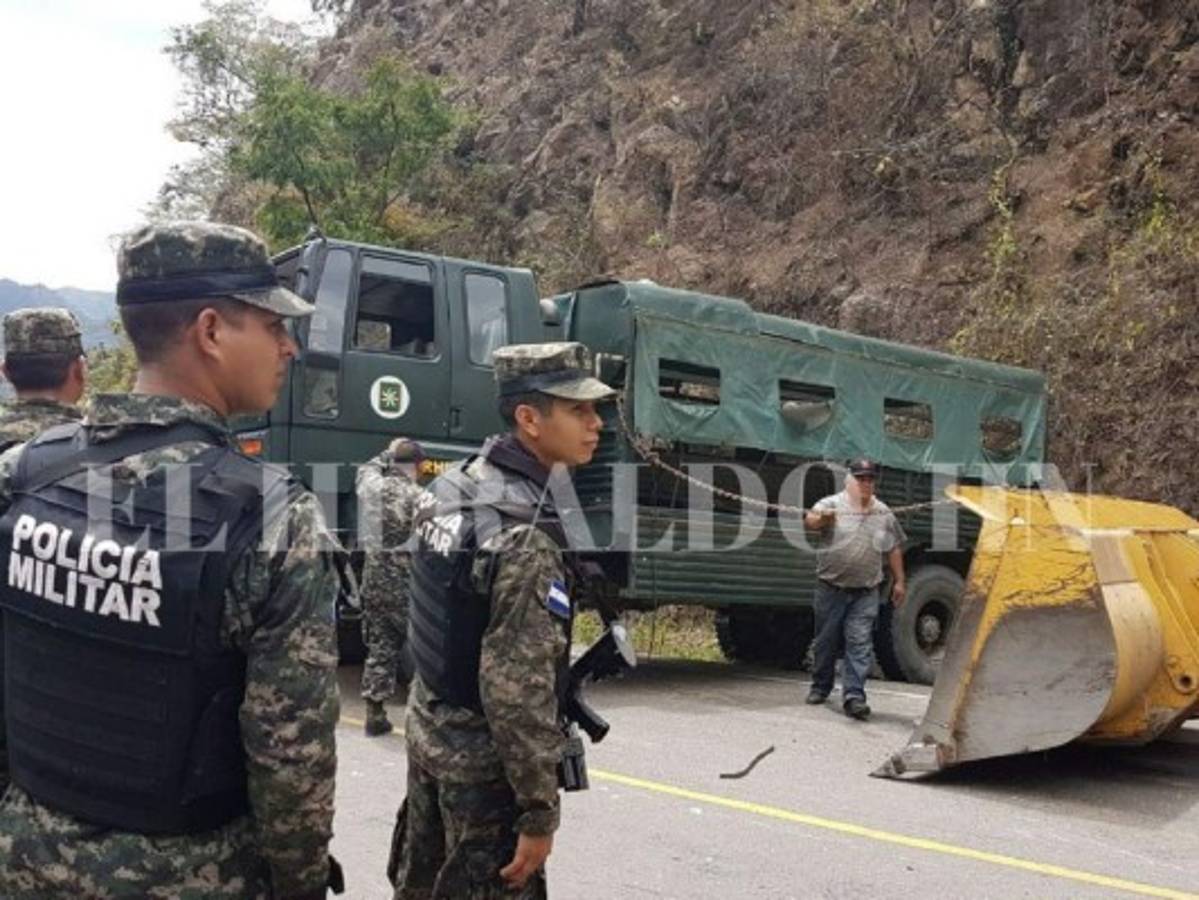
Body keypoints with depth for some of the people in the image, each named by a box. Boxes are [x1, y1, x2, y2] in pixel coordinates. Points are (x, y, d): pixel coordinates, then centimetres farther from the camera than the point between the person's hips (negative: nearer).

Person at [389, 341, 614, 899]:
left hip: (428, 728, 8)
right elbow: (517, 691, -26)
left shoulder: (452, 486, 0)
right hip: (484, 756, -8)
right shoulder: (526, 535, -26)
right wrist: (540, 811, -19)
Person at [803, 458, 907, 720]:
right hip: (831, 588, -2)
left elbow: (894, 549, 18)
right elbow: (809, 519, -24)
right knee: (826, 640, 9)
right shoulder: (832, 504, -4)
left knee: (860, 644, -7)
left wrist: (898, 581, 15)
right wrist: (821, 519, -47)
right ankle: (820, 687, 26)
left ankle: (854, 695, -7)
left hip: (866, 593, 2)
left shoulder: (884, 513, 10)